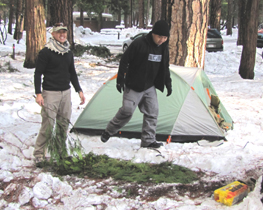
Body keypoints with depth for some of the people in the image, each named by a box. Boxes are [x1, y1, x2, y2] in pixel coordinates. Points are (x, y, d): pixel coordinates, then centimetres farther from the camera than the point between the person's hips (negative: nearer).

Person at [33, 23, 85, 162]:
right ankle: (39, 153, 3)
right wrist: (38, 93, -16)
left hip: (66, 92, 6)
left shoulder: (68, 53, 11)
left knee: (64, 123, 10)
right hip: (50, 93, -6)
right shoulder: (46, 52, -9)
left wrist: (79, 90, 15)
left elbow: (72, 74, 20)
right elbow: (38, 74, -9)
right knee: (48, 124, -9)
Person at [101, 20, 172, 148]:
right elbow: (124, 61, -13)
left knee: (152, 112, 2)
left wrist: (168, 84, 14)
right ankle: (108, 132, 10)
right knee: (127, 110, -10)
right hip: (133, 86, -6)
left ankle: (148, 140, 12)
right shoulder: (139, 44, -19)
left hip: (150, 87, 6)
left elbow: (165, 68, 16)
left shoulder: (163, 48, 2)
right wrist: (120, 79, -15)